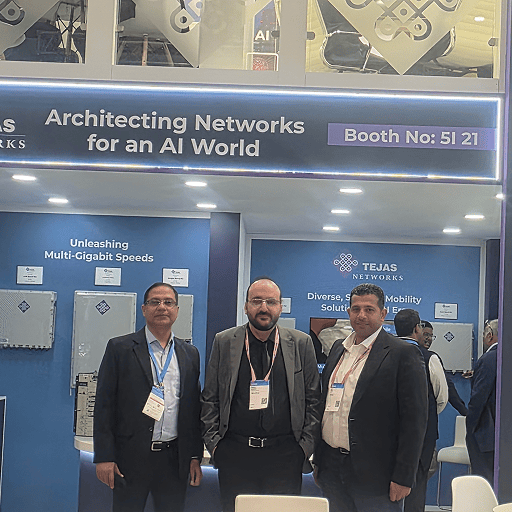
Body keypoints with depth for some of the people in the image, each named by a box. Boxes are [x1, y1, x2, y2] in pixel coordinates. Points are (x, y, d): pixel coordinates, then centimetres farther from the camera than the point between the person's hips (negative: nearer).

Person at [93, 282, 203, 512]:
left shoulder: (190, 354, 10)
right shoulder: (120, 348, -1)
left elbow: (194, 407, 12)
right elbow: (104, 405, -3)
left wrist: (195, 457, 8)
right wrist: (104, 457, -8)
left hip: (175, 459, 3)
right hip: (131, 458, -3)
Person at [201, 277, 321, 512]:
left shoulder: (301, 344, 5)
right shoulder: (224, 342, 6)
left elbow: (313, 400, 5)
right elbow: (210, 399, 7)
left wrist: (306, 446, -1)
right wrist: (213, 442, -1)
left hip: (286, 456, 0)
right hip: (234, 453, 1)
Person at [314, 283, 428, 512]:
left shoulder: (403, 354, -8)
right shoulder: (338, 349, 13)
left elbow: (415, 420, -11)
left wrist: (403, 478, -15)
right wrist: (318, 460, 14)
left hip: (374, 475, -6)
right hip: (331, 471, 6)